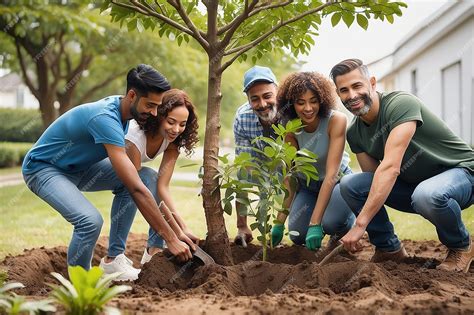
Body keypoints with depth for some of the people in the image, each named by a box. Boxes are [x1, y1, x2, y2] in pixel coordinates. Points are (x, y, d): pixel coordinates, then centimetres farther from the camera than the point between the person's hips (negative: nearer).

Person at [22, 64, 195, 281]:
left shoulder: (121, 107, -6)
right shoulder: (105, 119, -34)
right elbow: (136, 190, -37)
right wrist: (171, 239, -35)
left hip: (77, 167, 9)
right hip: (42, 168, -9)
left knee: (145, 175, -9)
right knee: (91, 220, -34)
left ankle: (114, 259, -5)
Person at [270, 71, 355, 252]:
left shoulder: (336, 120, -29)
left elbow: (331, 174, -33)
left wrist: (315, 223, -38)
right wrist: (279, 223, -23)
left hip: (337, 181, -4)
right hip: (307, 184, 4)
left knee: (331, 222, -32)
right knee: (297, 235, -14)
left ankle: (346, 229, 5)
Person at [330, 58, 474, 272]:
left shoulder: (401, 104, -25)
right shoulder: (354, 134, -1)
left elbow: (390, 167, -34)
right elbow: (373, 181, -2)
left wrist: (360, 224, -38)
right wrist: (358, 230, -18)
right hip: (412, 185, 6)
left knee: (426, 195, -41)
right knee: (349, 184, -14)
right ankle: (389, 249, 3)